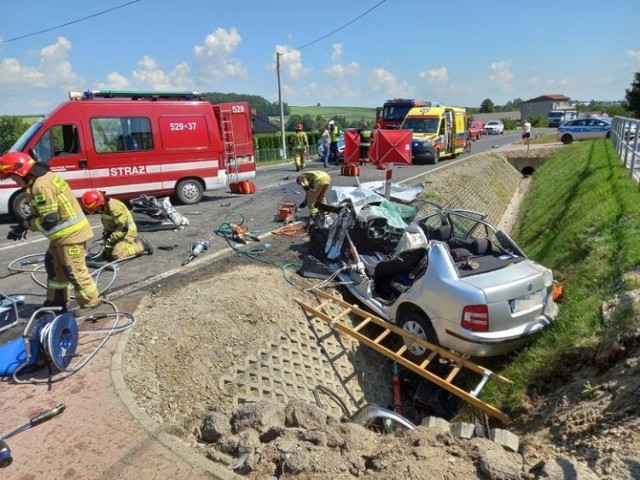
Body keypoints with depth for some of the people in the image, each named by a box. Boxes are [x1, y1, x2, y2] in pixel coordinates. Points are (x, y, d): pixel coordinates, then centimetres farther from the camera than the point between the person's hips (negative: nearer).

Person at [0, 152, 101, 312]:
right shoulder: (44, 177, 9)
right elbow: (42, 212, 17)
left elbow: (49, 220, -23)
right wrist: (26, 224, 6)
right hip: (64, 233, 11)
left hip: (70, 233, -11)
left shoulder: (41, 186, -23)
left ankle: (91, 301, 11)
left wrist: (25, 225, -7)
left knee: (73, 270, -2)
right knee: (53, 265, 20)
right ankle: (56, 300, 32)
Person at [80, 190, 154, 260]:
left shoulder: (114, 208, -29)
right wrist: (106, 232, 0)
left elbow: (124, 228, -27)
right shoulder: (103, 207, -2)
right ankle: (132, 241, 19)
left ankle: (142, 245, -2)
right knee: (106, 255, 10)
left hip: (127, 231, -9)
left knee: (116, 256, -19)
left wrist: (111, 239, -23)